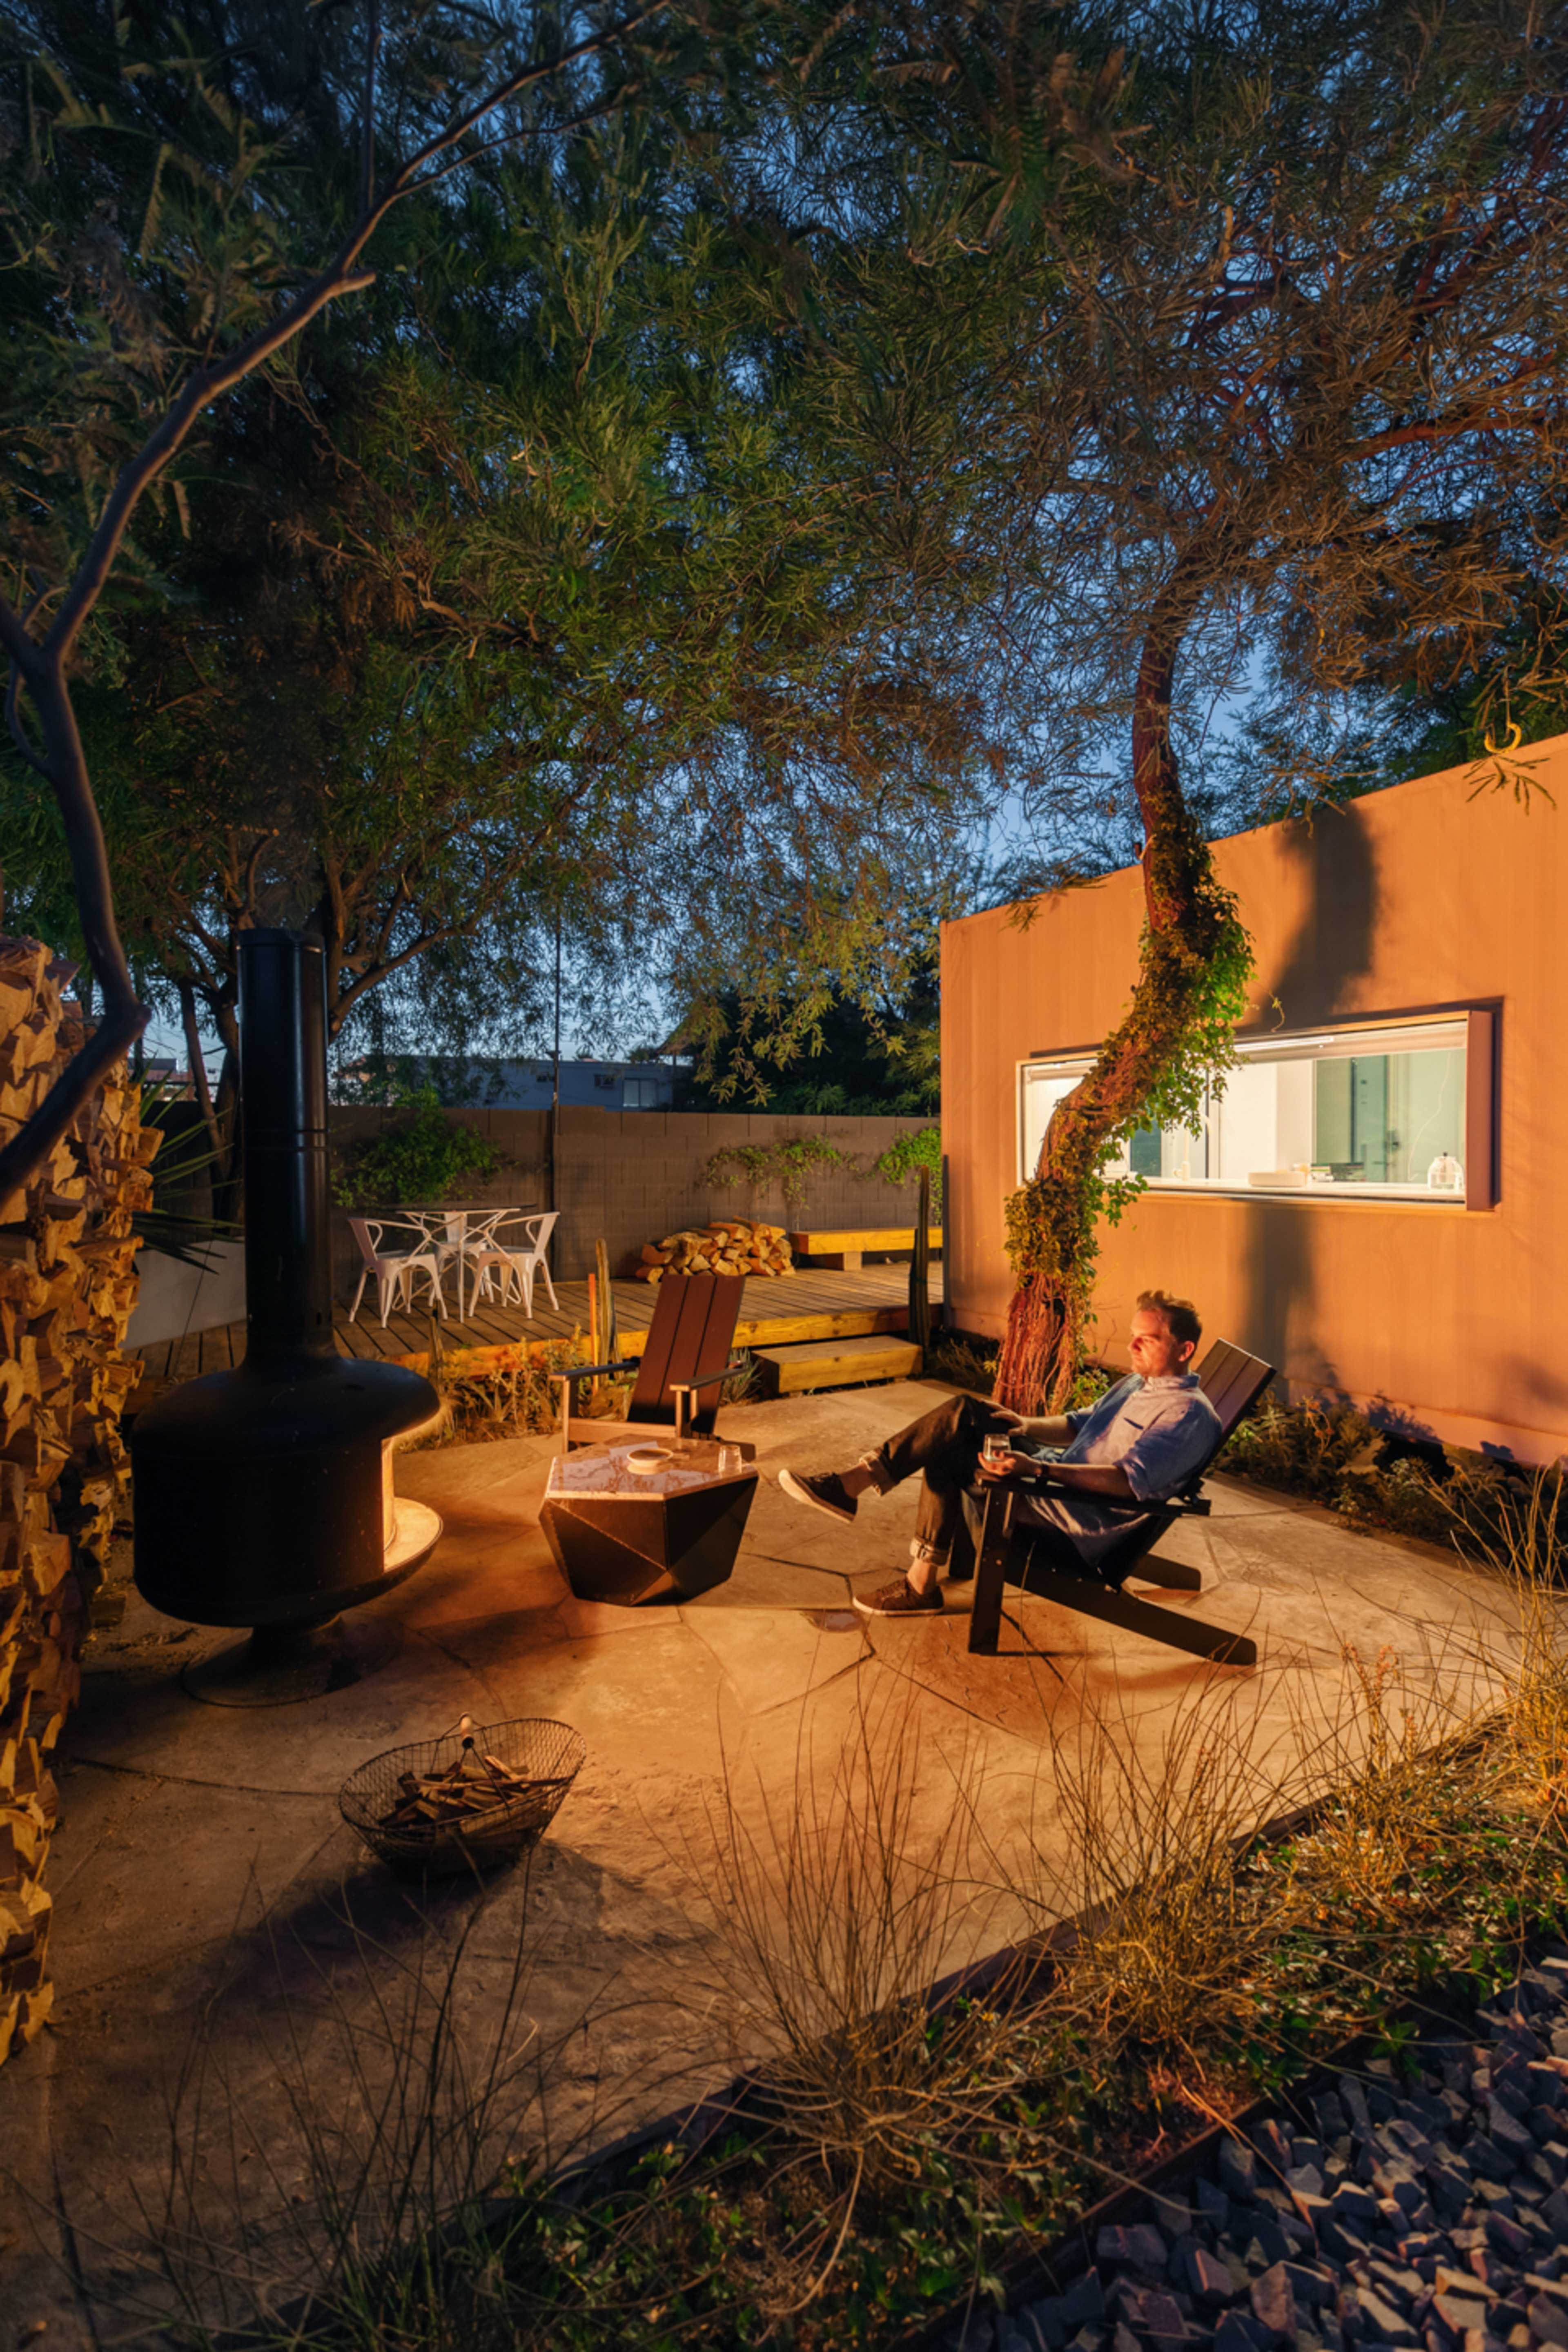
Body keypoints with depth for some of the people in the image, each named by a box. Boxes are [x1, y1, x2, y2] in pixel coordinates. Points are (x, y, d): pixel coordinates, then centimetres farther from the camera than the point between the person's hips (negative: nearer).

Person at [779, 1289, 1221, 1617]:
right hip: (1063, 1476, 9)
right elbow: (1080, 1423, 26)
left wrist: (1037, 1470, -34)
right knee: (965, 1411, -7)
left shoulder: (1190, 1414, -13)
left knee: (946, 1457, -18)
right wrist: (1027, 1426, 5)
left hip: (1086, 1528, -9)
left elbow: (1131, 1480, -26)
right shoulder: (1137, 1385, 18)